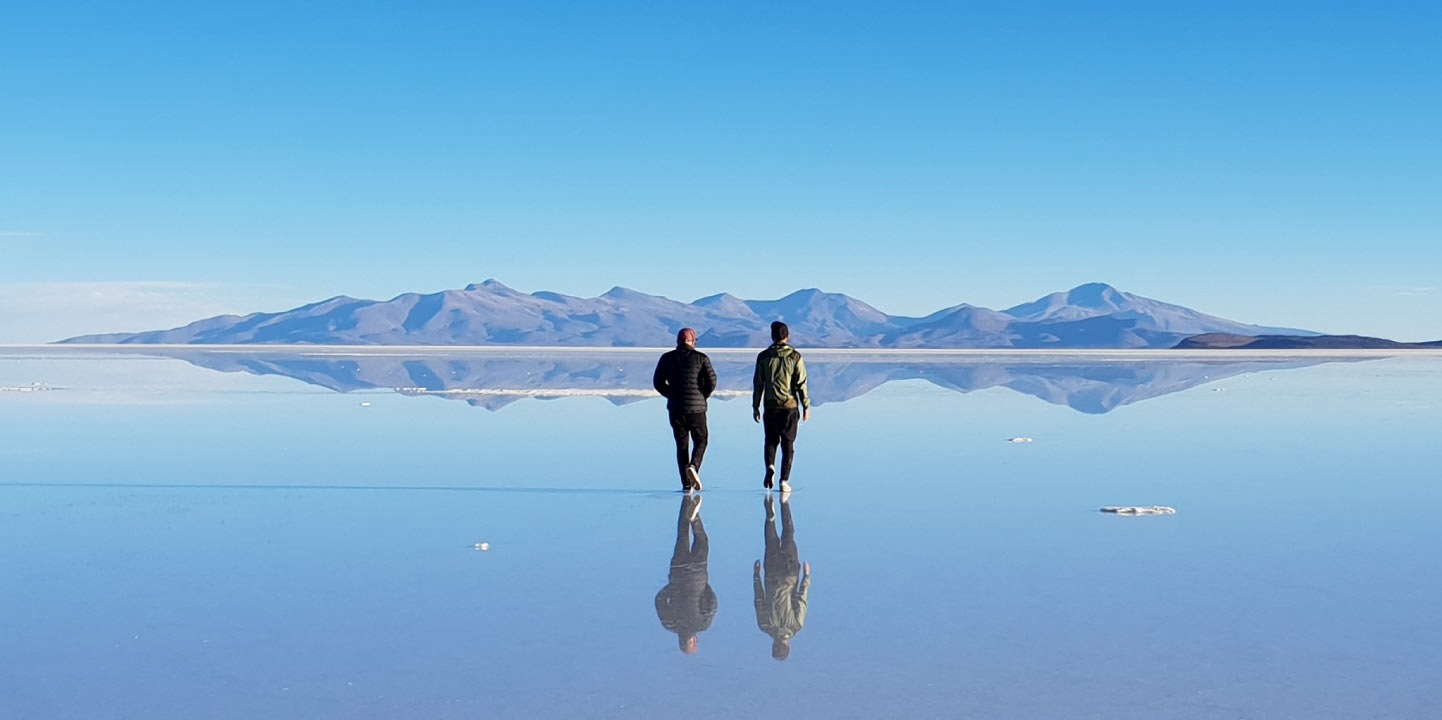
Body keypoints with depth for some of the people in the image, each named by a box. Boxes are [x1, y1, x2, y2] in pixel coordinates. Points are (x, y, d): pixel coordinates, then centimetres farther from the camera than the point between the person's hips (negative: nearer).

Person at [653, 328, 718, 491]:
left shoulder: (667, 358, 4)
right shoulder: (700, 358, -2)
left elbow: (658, 382, 5)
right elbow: (711, 381, -7)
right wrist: (702, 397, 9)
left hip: (675, 409, 2)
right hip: (696, 408, -2)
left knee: (681, 445, 9)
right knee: (701, 441, 13)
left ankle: (686, 483, 4)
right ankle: (693, 467, -15)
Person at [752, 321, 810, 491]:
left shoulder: (763, 357, 0)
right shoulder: (795, 357, -3)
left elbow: (758, 384, 2)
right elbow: (801, 384, -4)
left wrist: (755, 407, 10)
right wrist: (806, 406, 3)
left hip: (770, 407, 1)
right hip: (790, 406, -1)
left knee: (771, 441, 15)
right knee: (788, 444, 6)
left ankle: (770, 466, -12)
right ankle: (784, 480, 2)